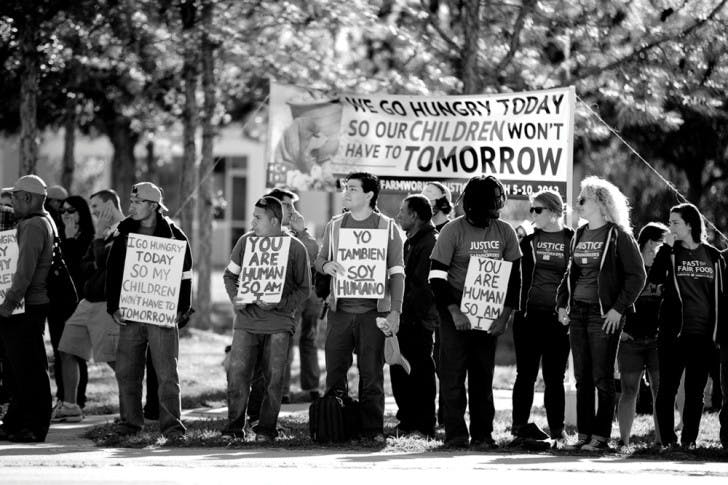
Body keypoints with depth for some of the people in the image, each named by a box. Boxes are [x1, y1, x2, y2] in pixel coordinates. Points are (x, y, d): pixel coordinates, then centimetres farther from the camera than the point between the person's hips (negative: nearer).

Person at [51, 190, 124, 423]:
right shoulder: (103, 231, 17)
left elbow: (103, 261, -19)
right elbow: (83, 268, 13)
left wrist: (99, 237, -10)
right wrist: (97, 265, -6)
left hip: (107, 303, -9)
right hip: (89, 301, 9)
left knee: (115, 358, -11)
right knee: (67, 351, 9)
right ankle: (69, 406, 15)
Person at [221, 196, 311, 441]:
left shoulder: (295, 248, -2)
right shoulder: (246, 242, 5)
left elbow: (304, 289, 2)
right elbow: (230, 275, 16)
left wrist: (279, 304, -12)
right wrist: (235, 298, -3)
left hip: (279, 323, -2)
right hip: (246, 320, 2)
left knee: (274, 378, -2)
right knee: (237, 373, -5)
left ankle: (266, 428, 7)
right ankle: (234, 427, 5)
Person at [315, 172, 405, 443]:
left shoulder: (387, 228, 3)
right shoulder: (335, 226, 12)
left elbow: (397, 272, 2)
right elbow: (319, 260, 17)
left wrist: (395, 311, -6)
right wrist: (326, 265, -9)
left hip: (372, 311, -3)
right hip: (340, 309, 3)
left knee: (371, 373, -3)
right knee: (335, 370, 1)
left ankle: (373, 430, 1)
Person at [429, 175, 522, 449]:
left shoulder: (505, 232, 3)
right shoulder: (453, 230, -8)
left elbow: (514, 277, 7)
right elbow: (436, 276, -9)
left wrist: (505, 314, -4)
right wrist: (454, 312, -18)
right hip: (456, 310, -3)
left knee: (483, 376, 5)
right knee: (453, 374, -5)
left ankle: (482, 434, 8)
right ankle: (455, 435, -3)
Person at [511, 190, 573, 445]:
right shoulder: (528, 241, 9)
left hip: (558, 318, -2)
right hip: (528, 315, 2)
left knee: (554, 376, 1)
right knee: (526, 373, 3)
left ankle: (557, 431, 5)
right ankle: (520, 424, 9)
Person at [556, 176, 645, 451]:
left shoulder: (618, 236, -7)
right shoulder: (579, 236, 13)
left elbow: (637, 275, -8)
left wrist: (618, 308, -13)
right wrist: (562, 303, 10)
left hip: (604, 315, -7)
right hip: (577, 313, 7)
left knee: (602, 378, -3)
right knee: (582, 378, 8)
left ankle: (601, 437, 0)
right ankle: (584, 434, 12)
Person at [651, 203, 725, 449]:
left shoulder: (713, 256, 8)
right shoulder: (670, 253, 6)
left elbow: (720, 296, 11)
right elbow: (655, 278, -13)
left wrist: (720, 331, 6)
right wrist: (667, 247, -14)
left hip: (703, 334, 1)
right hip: (673, 333, -1)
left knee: (696, 390, 4)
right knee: (667, 387, -2)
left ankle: (689, 439, 10)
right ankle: (667, 439, 3)